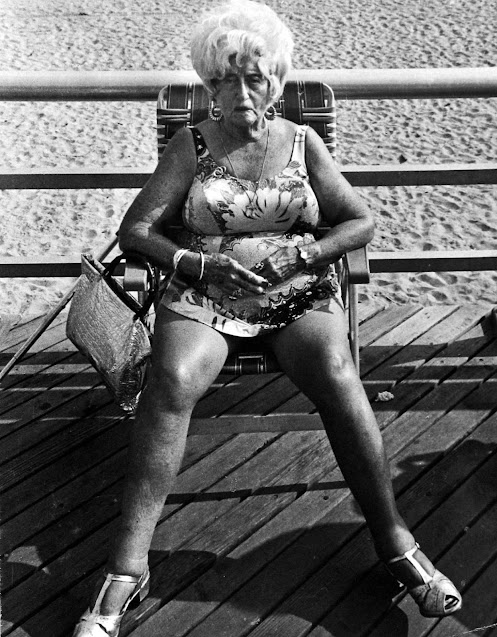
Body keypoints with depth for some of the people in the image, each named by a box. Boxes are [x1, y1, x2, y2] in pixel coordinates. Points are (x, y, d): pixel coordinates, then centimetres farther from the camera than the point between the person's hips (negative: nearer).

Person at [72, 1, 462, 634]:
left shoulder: (302, 142, 12)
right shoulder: (191, 144, 10)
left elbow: (361, 221, 10)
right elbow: (135, 229, 4)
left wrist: (296, 255, -8)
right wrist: (202, 262, -12)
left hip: (299, 294, 1)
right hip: (204, 294, 0)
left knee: (337, 376, -32)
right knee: (171, 380, -32)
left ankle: (394, 541, -20)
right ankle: (126, 566, -28)